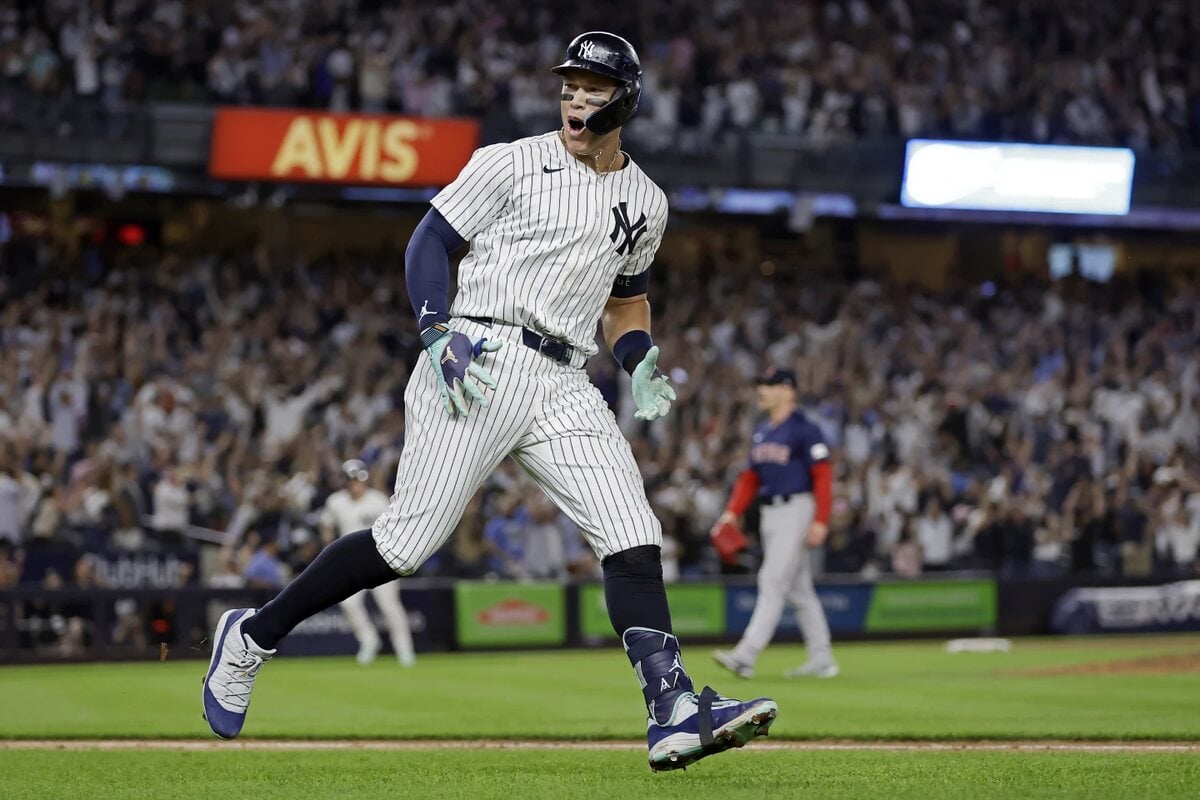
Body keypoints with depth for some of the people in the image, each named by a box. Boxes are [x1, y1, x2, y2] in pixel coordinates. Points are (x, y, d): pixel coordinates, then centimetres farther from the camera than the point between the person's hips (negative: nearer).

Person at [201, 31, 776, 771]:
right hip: (476, 363, -5)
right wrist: (438, 334, -15)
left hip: (563, 388, 5)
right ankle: (253, 637, 5)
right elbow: (429, 244, 1)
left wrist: (640, 365, 12)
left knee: (634, 537, -11)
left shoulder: (646, 203, 17)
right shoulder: (511, 164, 1)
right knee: (409, 541, -10)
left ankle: (674, 709, -17)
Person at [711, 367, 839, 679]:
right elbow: (750, 477, 17)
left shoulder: (803, 430, -11)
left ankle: (746, 656, -19)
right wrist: (732, 512, 5)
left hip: (796, 509, -9)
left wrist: (820, 522, -20)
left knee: (773, 582, -13)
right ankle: (821, 659, 15)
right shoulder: (762, 431, 15)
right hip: (770, 513, 9)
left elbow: (823, 477, -14)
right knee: (799, 589, 10)